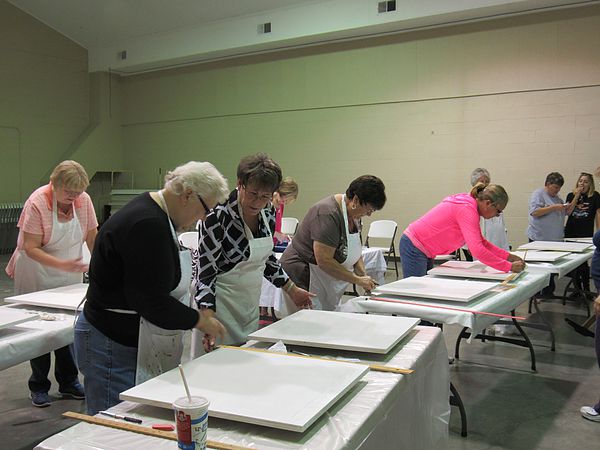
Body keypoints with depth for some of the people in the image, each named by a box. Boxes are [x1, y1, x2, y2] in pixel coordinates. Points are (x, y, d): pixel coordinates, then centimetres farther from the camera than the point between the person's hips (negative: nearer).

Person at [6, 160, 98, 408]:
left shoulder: (84, 201, -9)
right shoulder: (37, 202, -21)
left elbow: (92, 238, 1)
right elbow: (30, 248, -22)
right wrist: (61, 264, -34)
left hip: (70, 277, 3)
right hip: (37, 277, -3)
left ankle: (68, 382, 20)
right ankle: (39, 387, 19)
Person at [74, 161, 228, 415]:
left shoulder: (156, 215, 9)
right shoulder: (148, 225, -24)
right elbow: (153, 302, -24)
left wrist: (199, 317, 10)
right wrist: (201, 321, -11)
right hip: (113, 348, -10)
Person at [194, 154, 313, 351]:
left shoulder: (268, 212, -2)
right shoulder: (218, 216, -22)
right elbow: (205, 271, -21)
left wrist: (292, 290, 14)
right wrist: (208, 319, -32)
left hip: (251, 301, 6)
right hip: (220, 300, -6)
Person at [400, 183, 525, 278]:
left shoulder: (469, 205, 7)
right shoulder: (467, 209, -23)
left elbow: (481, 242, 15)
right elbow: (477, 250, -31)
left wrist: (508, 256, 7)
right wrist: (509, 267, -24)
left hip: (423, 250, 10)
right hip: (414, 247, -10)